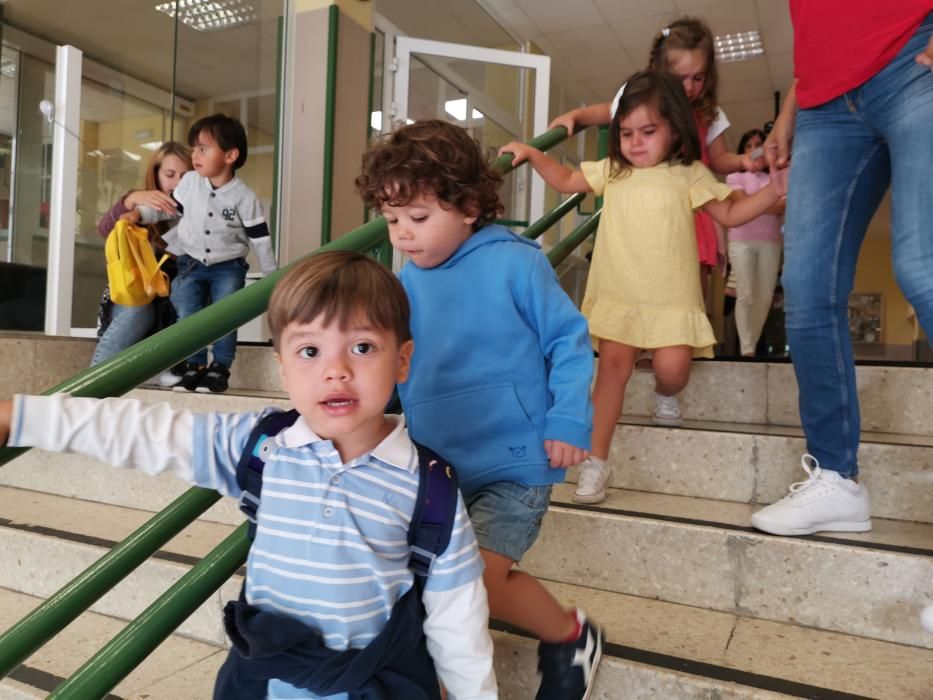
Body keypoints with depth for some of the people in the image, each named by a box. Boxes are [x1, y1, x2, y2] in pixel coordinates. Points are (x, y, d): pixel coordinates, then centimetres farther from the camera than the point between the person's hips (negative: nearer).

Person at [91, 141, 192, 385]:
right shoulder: (141, 209, 2)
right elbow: (105, 230, -18)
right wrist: (133, 198, -35)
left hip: (170, 306, 1)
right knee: (139, 312, -32)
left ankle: (172, 367, -30)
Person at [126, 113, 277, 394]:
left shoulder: (244, 197, -14)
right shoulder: (189, 181, -5)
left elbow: (260, 239, -10)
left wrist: (272, 277, -7)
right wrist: (139, 213, -2)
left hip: (228, 267, -3)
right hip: (192, 264, 3)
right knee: (187, 316, -2)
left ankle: (220, 368, 3)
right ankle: (195, 366, 10)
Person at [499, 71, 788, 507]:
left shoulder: (688, 174, 4)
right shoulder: (612, 171, 9)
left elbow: (730, 214, 9)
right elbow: (566, 181, 20)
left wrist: (773, 191, -3)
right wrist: (532, 155, 9)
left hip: (671, 297, -1)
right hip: (618, 293, 2)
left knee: (672, 367, -14)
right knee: (613, 365, -7)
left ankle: (665, 397, 27)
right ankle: (597, 461, -3)